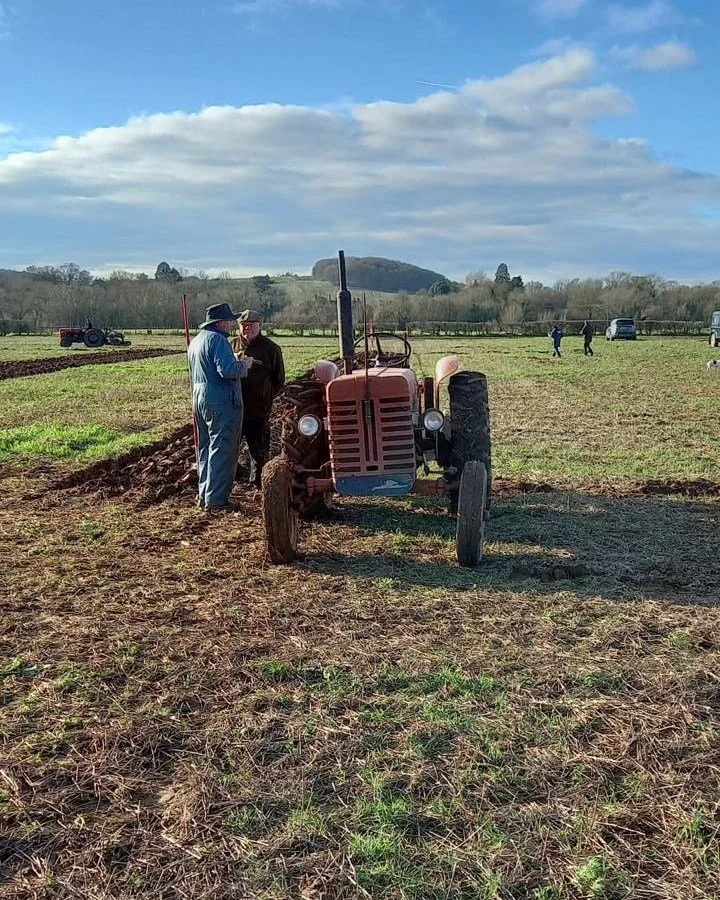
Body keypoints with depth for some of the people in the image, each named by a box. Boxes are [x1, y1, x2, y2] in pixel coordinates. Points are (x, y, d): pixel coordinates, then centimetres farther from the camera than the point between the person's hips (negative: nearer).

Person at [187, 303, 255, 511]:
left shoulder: (196, 340, 17)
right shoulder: (217, 339, -15)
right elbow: (228, 370, -27)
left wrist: (237, 362, 20)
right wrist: (244, 365, -8)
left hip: (200, 400, 10)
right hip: (221, 402, -10)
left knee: (206, 448, 17)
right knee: (222, 451, -5)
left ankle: (204, 495, 23)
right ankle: (216, 499, -3)